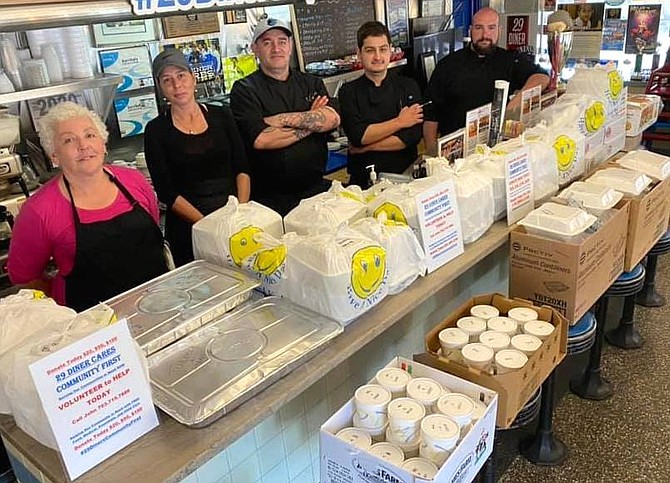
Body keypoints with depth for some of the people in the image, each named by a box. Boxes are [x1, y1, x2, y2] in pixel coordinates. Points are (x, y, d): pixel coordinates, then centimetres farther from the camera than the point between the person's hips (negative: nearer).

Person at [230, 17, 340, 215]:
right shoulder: (244, 90, -1)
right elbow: (260, 140, -17)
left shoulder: (312, 83, 12)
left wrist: (282, 119, -13)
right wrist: (312, 120, -8)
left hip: (316, 189, 4)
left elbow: (332, 119, -7)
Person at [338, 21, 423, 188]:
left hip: (404, 175, 1)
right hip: (363, 179, -1)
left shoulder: (409, 87, 8)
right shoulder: (349, 92, 5)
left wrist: (366, 146, -6)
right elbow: (357, 136, -10)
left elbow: (413, 136, -4)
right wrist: (399, 122, -6)